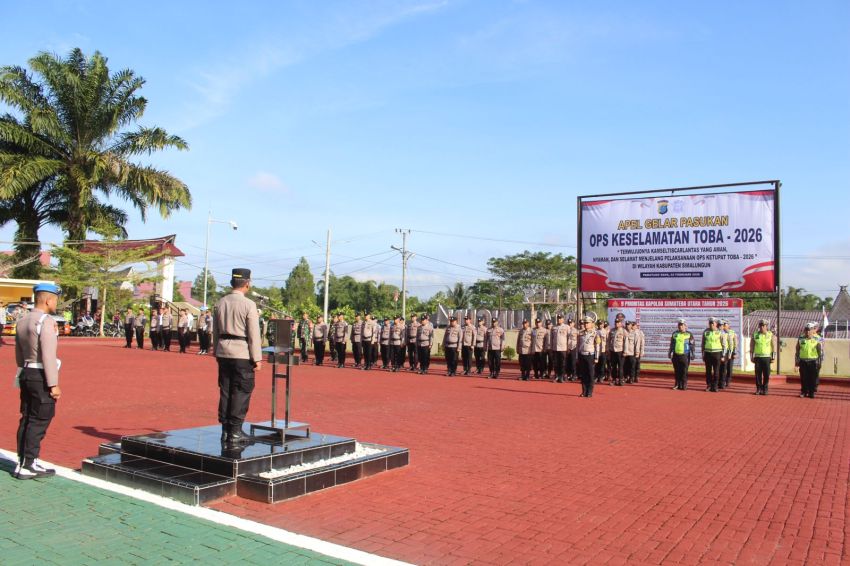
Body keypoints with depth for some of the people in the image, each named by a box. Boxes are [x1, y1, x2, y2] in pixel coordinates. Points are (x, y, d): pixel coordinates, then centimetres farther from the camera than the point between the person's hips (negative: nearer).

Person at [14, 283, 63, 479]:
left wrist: (24, 374, 24)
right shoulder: (46, 321, -16)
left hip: (26, 375, 9)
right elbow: (48, 355, -20)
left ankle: (22, 462, 20)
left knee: (27, 418, 14)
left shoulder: (22, 321, 13)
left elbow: (19, 354, 18)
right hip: (41, 376, -9)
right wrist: (54, 384, -18)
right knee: (39, 421, -3)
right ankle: (28, 466, 0)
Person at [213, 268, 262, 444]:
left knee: (225, 391, 12)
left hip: (223, 352, 6)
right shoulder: (249, 305, -12)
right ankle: (235, 431, 3)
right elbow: (254, 334, -12)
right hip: (242, 354, -6)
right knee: (241, 392, 1)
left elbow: (215, 330, 13)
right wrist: (257, 358, -7)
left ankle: (225, 430, 17)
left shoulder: (220, 303, 7)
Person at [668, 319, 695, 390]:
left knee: (684, 372, -2)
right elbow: (672, 344, 18)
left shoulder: (689, 334, 0)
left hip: (685, 356, -3)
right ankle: (677, 384, 16)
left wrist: (692, 354, -5)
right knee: (677, 371, 6)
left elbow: (693, 345, 0)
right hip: (676, 355, 4)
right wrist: (670, 352, 19)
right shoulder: (675, 334, 11)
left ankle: (684, 386, 5)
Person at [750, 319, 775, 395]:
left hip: (767, 357, -1)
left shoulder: (770, 335, 2)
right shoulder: (755, 334, 5)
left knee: (766, 375, 0)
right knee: (758, 374, 2)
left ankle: (765, 389, 9)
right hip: (758, 357, 1)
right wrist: (751, 357, 4)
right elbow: (751, 346, 8)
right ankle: (758, 389, 11)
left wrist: (773, 357, -1)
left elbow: (774, 346, 4)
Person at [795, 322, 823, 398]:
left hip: (813, 362, -2)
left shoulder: (817, 339, -1)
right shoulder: (801, 339, 4)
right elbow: (797, 351, 10)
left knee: (813, 379, 2)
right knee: (803, 378, 6)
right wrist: (796, 362, 9)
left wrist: (820, 362, -3)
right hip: (803, 361, 2)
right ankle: (804, 392, 17)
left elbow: (821, 351, 2)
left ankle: (812, 392, 13)